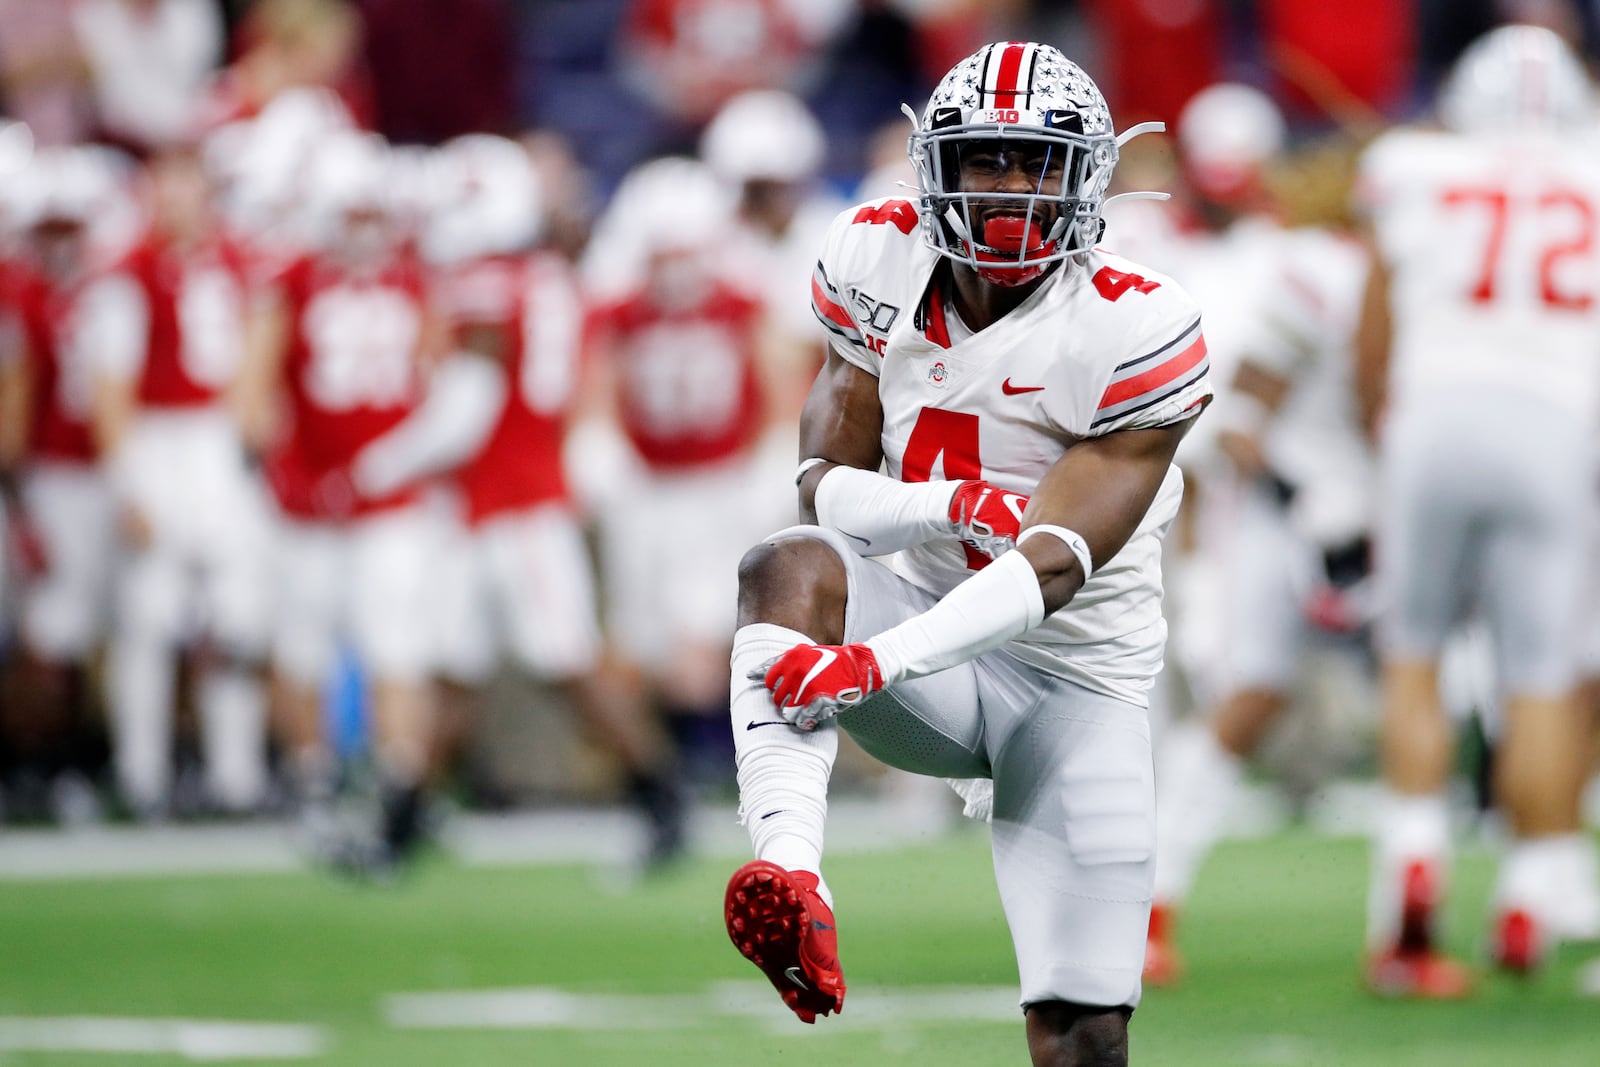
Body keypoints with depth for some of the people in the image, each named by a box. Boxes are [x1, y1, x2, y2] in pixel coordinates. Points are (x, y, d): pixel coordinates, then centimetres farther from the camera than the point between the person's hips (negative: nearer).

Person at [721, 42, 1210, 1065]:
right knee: (789, 566, -31)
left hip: (1074, 682, -2)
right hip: (931, 652, 2)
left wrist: (875, 663, -38)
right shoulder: (882, 265, -3)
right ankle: (790, 877, -51)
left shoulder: (1133, 329, -17)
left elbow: (1055, 568, -25)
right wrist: (949, 506, -26)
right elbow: (827, 488, -4)